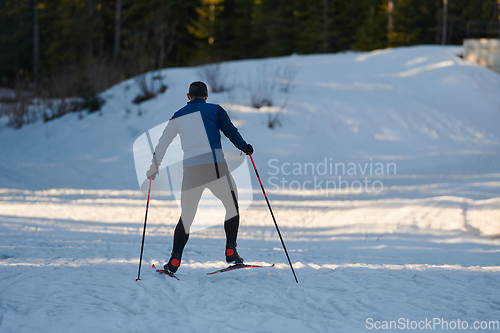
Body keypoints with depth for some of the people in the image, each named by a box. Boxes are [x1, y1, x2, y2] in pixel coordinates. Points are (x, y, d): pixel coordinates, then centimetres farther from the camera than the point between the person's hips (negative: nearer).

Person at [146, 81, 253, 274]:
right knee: (232, 206, 15)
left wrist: (154, 167, 33)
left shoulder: (178, 116, 17)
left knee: (186, 215, 13)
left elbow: (163, 143, 22)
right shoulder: (215, 110, 7)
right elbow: (230, 131, 3)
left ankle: (175, 260, 5)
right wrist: (245, 148, 21)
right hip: (215, 165, -3)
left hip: (190, 168, 3)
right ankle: (231, 252, 5)